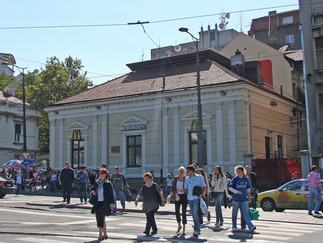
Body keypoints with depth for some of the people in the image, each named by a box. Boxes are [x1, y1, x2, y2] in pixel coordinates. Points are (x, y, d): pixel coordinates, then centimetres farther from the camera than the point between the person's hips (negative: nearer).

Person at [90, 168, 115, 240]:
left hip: (104, 203, -6)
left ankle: (100, 235, -6)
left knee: (101, 219, -14)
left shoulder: (108, 183, -4)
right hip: (97, 203, 6)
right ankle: (105, 234, 23)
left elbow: (111, 194, -4)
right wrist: (93, 192, -4)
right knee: (101, 219, 12)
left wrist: (112, 204, -7)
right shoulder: (96, 182, 10)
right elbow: (92, 189, 21)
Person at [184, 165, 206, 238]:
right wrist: (186, 192, -4)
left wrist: (201, 194, -10)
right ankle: (198, 228, 22)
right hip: (190, 198, 5)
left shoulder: (199, 177, 2)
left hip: (197, 198, -5)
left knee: (195, 213, -16)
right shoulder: (187, 179, 13)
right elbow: (185, 189, 18)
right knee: (193, 214, 9)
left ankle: (196, 231, -12)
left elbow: (204, 187, 5)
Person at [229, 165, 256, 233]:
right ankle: (234, 227, 18)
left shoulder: (246, 179, 5)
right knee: (234, 214, 7)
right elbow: (230, 188, -4)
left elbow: (248, 189, 14)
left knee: (246, 213, -4)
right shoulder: (235, 179, -4)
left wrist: (249, 198, 12)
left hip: (244, 199, 1)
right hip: (236, 199, -1)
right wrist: (237, 192, -16)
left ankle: (251, 227, -7)